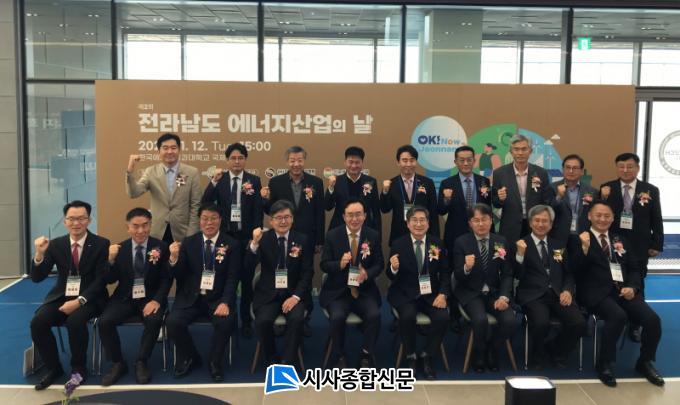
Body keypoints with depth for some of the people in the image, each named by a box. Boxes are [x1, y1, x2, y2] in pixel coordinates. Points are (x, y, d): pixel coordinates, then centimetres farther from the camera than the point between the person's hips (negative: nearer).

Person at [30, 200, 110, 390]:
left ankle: (78, 368, -7)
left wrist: (79, 301, -23)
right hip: (61, 296, 4)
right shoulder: (56, 244, 5)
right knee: (37, 322, -22)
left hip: (89, 297, -4)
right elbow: (37, 278, 1)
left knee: (75, 321, -33)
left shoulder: (101, 244, -5)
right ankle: (53, 368, 1)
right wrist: (40, 254, -18)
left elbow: (101, 280, -10)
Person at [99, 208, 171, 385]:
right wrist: (111, 260, -17)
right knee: (104, 321, -22)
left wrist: (156, 300, -21)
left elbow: (166, 279, -4)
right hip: (125, 298, 2)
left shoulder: (161, 247, -2)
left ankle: (141, 362, -9)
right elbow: (110, 280, 1)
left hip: (150, 298, -2)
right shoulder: (120, 248, 4)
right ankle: (118, 364, -2)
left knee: (154, 320, -31)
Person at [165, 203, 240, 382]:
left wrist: (225, 302, -22)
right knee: (173, 321, -22)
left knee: (225, 322, -30)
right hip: (191, 297, 2)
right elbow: (179, 276, 2)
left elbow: (232, 278, -6)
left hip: (218, 298, -2)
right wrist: (174, 258, -19)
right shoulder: (188, 243, 6)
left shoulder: (232, 244, 0)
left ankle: (215, 363, -1)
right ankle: (190, 358, 7)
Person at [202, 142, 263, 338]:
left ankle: (246, 321, 23)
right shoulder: (219, 179, 2)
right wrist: (214, 181, -22)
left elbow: (258, 212, -2)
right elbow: (205, 203, -11)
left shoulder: (254, 181, 1)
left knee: (246, 280, 9)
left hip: (246, 236, 0)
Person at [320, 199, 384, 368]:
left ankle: (367, 355, -1)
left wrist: (367, 274, -17)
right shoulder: (332, 235, -2)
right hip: (338, 291, -1)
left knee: (374, 315, -25)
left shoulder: (373, 236, 2)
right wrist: (340, 264, -23)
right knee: (337, 316, -28)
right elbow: (324, 265, -1)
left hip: (364, 290, 1)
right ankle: (340, 356, 0)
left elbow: (379, 264, 5)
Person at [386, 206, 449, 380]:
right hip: (404, 293, -2)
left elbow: (445, 273, 8)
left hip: (430, 293, 2)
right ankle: (410, 357, -5)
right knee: (408, 315, -31)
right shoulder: (398, 244, -2)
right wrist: (393, 268, -26)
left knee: (443, 317, -25)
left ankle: (426, 357, -2)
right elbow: (391, 276, -1)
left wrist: (442, 294, -10)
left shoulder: (437, 244, 4)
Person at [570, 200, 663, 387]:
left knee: (652, 319, -17)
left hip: (624, 290, 5)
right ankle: (605, 365, -14)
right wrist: (584, 247, -21)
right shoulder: (581, 240, 5)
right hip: (597, 292, -5)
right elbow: (578, 270, -5)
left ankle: (645, 362, 9)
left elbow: (634, 269, 19)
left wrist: (632, 287, -1)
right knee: (618, 316, -33)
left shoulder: (621, 240, 23)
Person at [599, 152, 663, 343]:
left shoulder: (651, 190, 0)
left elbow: (656, 220, 2)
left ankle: (634, 326, 25)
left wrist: (657, 245, -1)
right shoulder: (606, 188, -2)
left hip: (638, 248, 1)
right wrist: (603, 198, -24)